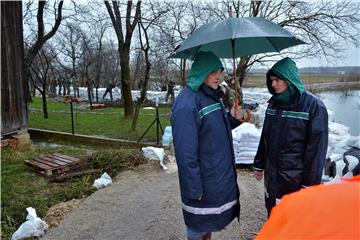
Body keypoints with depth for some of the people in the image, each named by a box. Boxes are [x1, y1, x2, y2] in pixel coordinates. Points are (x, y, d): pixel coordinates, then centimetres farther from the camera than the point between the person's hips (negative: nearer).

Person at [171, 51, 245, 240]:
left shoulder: (213, 96, 6)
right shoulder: (186, 104, -22)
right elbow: (185, 152, -23)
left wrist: (232, 119, -2)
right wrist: (193, 189, -20)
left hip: (221, 175, 8)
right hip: (203, 180, -8)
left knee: (210, 220, 23)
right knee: (199, 225, 11)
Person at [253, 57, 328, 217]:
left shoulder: (313, 106, -14)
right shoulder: (273, 103, 5)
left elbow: (317, 147, -15)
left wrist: (310, 183, -14)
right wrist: (259, 165, 14)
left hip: (295, 177, -5)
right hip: (272, 174, 6)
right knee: (273, 215, 19)